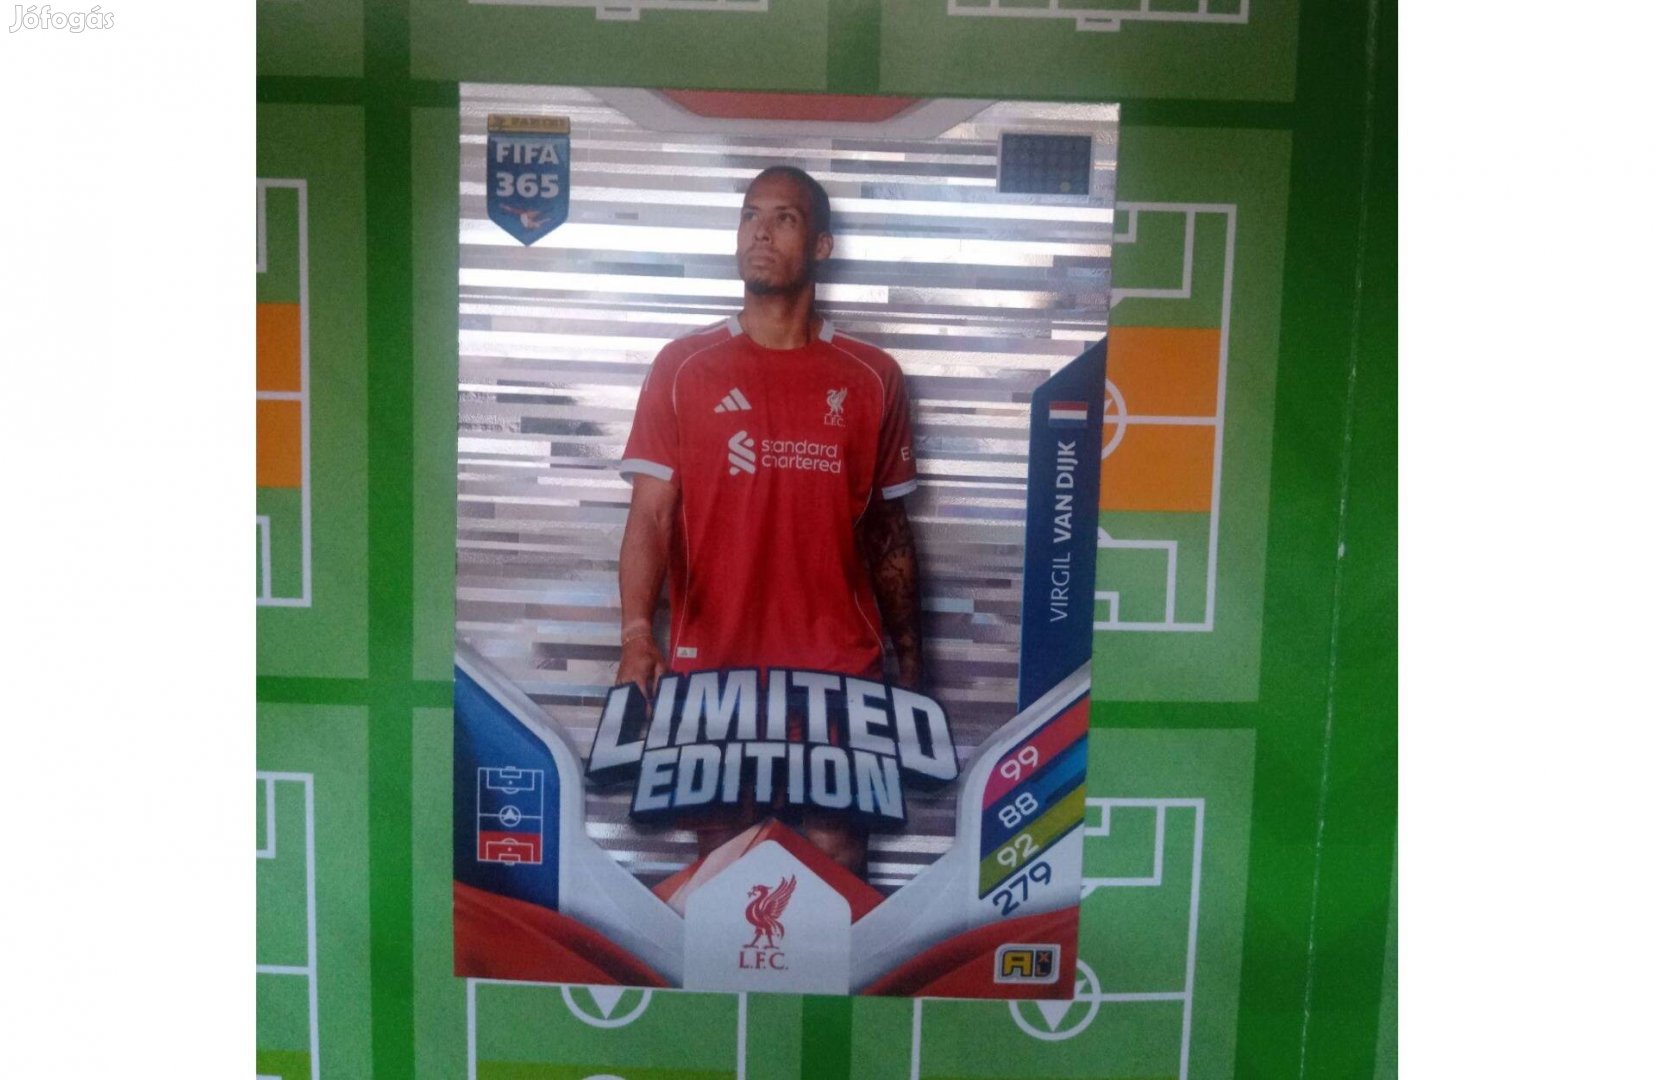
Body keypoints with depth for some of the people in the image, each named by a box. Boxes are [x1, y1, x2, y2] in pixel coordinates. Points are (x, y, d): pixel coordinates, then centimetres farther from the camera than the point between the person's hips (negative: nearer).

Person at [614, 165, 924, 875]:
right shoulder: (684, 368, 2)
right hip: (711, 668, 0)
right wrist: (637, 633, -20)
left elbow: (887, 530, 10)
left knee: (835, 863, 6)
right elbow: (651, 511, -5)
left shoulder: (871, 378, 5)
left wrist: (909, 662, 10)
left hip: (840, 670, 1)